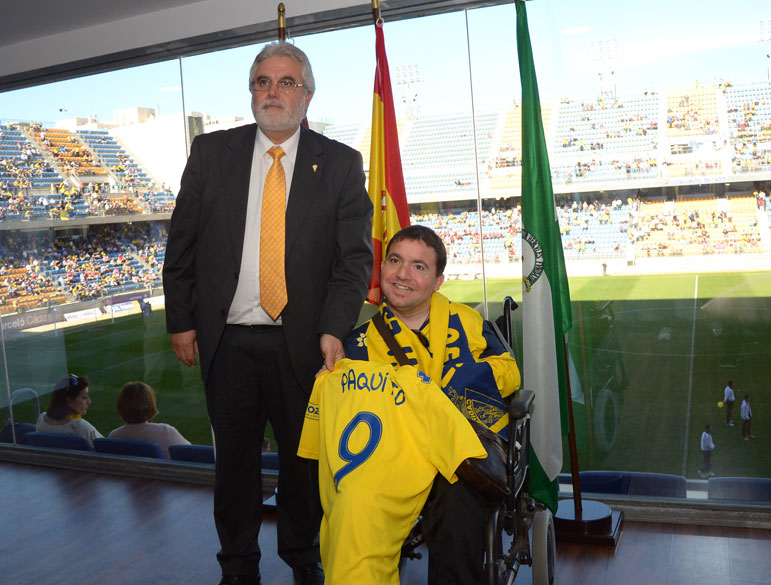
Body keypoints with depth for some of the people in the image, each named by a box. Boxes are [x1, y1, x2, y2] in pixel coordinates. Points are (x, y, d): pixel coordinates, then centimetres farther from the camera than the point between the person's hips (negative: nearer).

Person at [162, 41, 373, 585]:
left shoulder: (340, 163, 1)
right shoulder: (211, 152, 6)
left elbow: (355, 256, -4)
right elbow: (182, 244, 7)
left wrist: (334, 329, -16)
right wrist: (181, 320, 2)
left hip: (303, 340, -1)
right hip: (226, 340, 1)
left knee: (304, 456, 11)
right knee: (234, 457, 12)